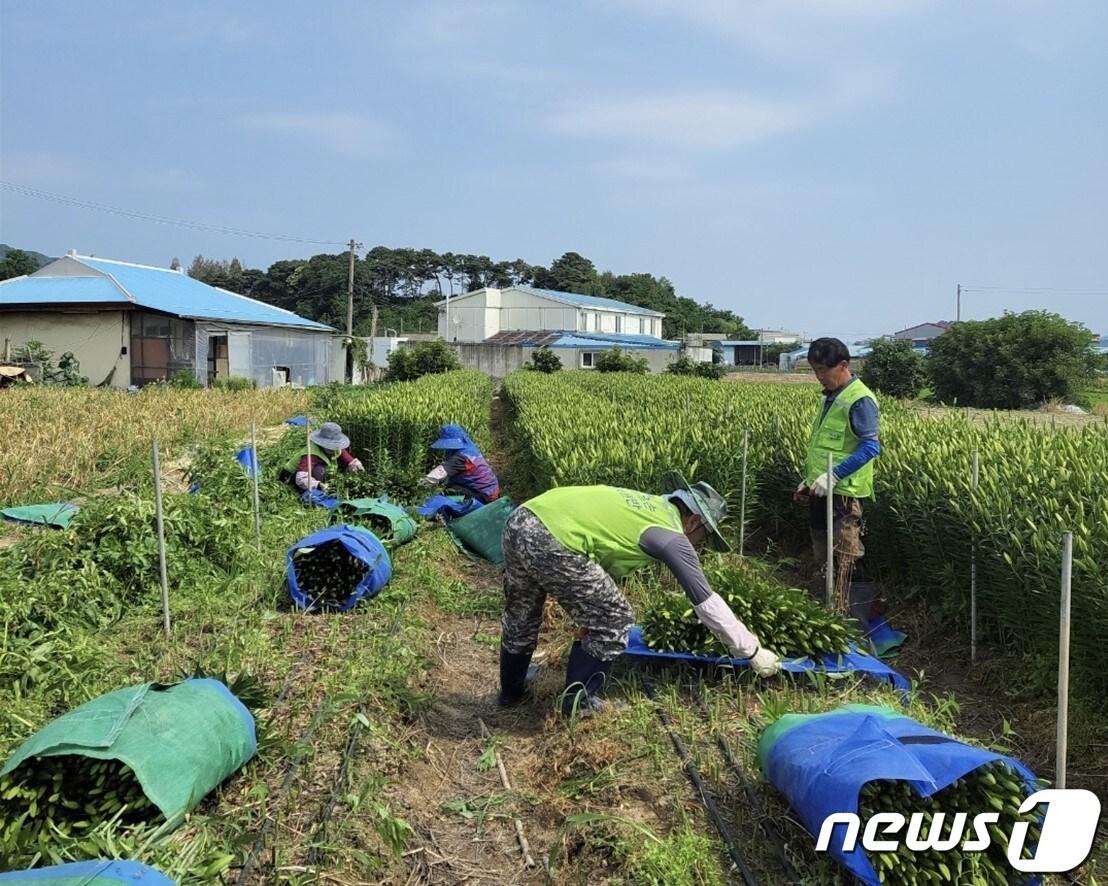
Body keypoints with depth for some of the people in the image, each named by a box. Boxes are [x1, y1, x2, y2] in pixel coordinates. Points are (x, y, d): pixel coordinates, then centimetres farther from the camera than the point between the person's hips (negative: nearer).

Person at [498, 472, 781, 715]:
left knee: (520, 615, 31)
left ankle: (511, 690, 51)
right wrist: (753, 651, 19)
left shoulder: (644, 504, 28)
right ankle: (578, 701, 23)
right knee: (613, 620, 11)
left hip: (520, 521, 9)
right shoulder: (673, 537, 4)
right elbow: (708, 603, 8)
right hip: (553, 544, -9)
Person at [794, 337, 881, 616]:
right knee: (823, 560, 18)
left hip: (843, 494, -10)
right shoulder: (831, 397, 16)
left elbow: (871, 447, -21)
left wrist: (834, 475, -26)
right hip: (821, 492, 10)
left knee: (844, 565, -5)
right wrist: (809, 480, 20)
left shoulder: (859, 400, -12)